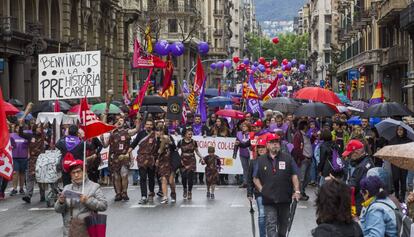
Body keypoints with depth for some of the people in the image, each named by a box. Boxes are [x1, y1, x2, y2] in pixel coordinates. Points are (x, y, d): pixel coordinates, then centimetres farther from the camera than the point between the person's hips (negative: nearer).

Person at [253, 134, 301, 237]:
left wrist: (297, 191, -6)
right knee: (271, 225, -11)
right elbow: (255, 178, 11)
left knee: (283, 224, 16)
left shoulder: (288, 158, 4)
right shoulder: (261, 161, 5)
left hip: (285, 198, 1)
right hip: (269, 200, -1)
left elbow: (294, 176, 4)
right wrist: (261, 189, -3)